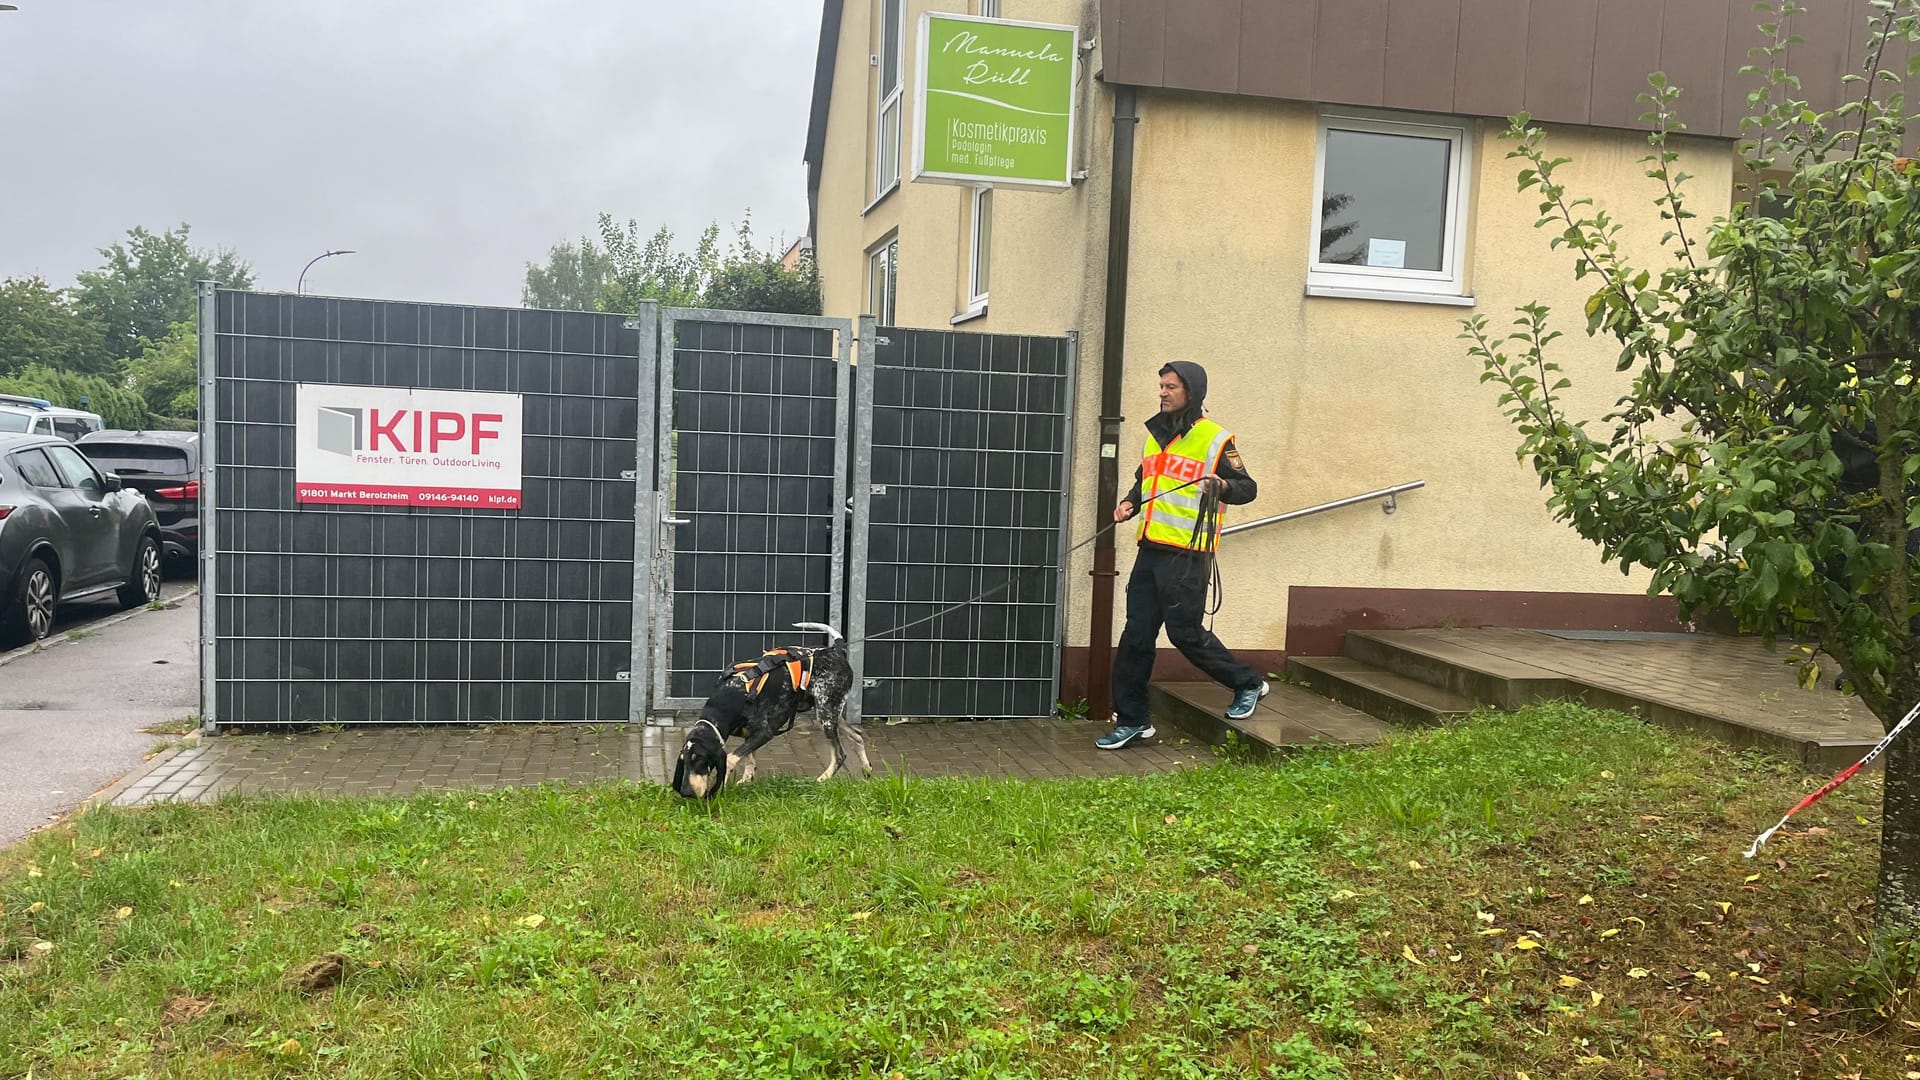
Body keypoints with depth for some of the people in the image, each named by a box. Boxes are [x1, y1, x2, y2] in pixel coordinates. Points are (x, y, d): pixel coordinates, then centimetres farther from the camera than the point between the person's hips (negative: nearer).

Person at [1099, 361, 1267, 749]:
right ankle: (1131, 720, 15)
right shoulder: (1156, 435, 15)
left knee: (1186, 632, -4)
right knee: (1136, 635, 6)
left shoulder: (1215, 439, -6)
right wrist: (1130, 503, 8)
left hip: (1186, 555, -7)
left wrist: (1222, 486, -25)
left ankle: (1247, 684, 19)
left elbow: (1248, 488, -4)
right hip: (1150, 550, 7)